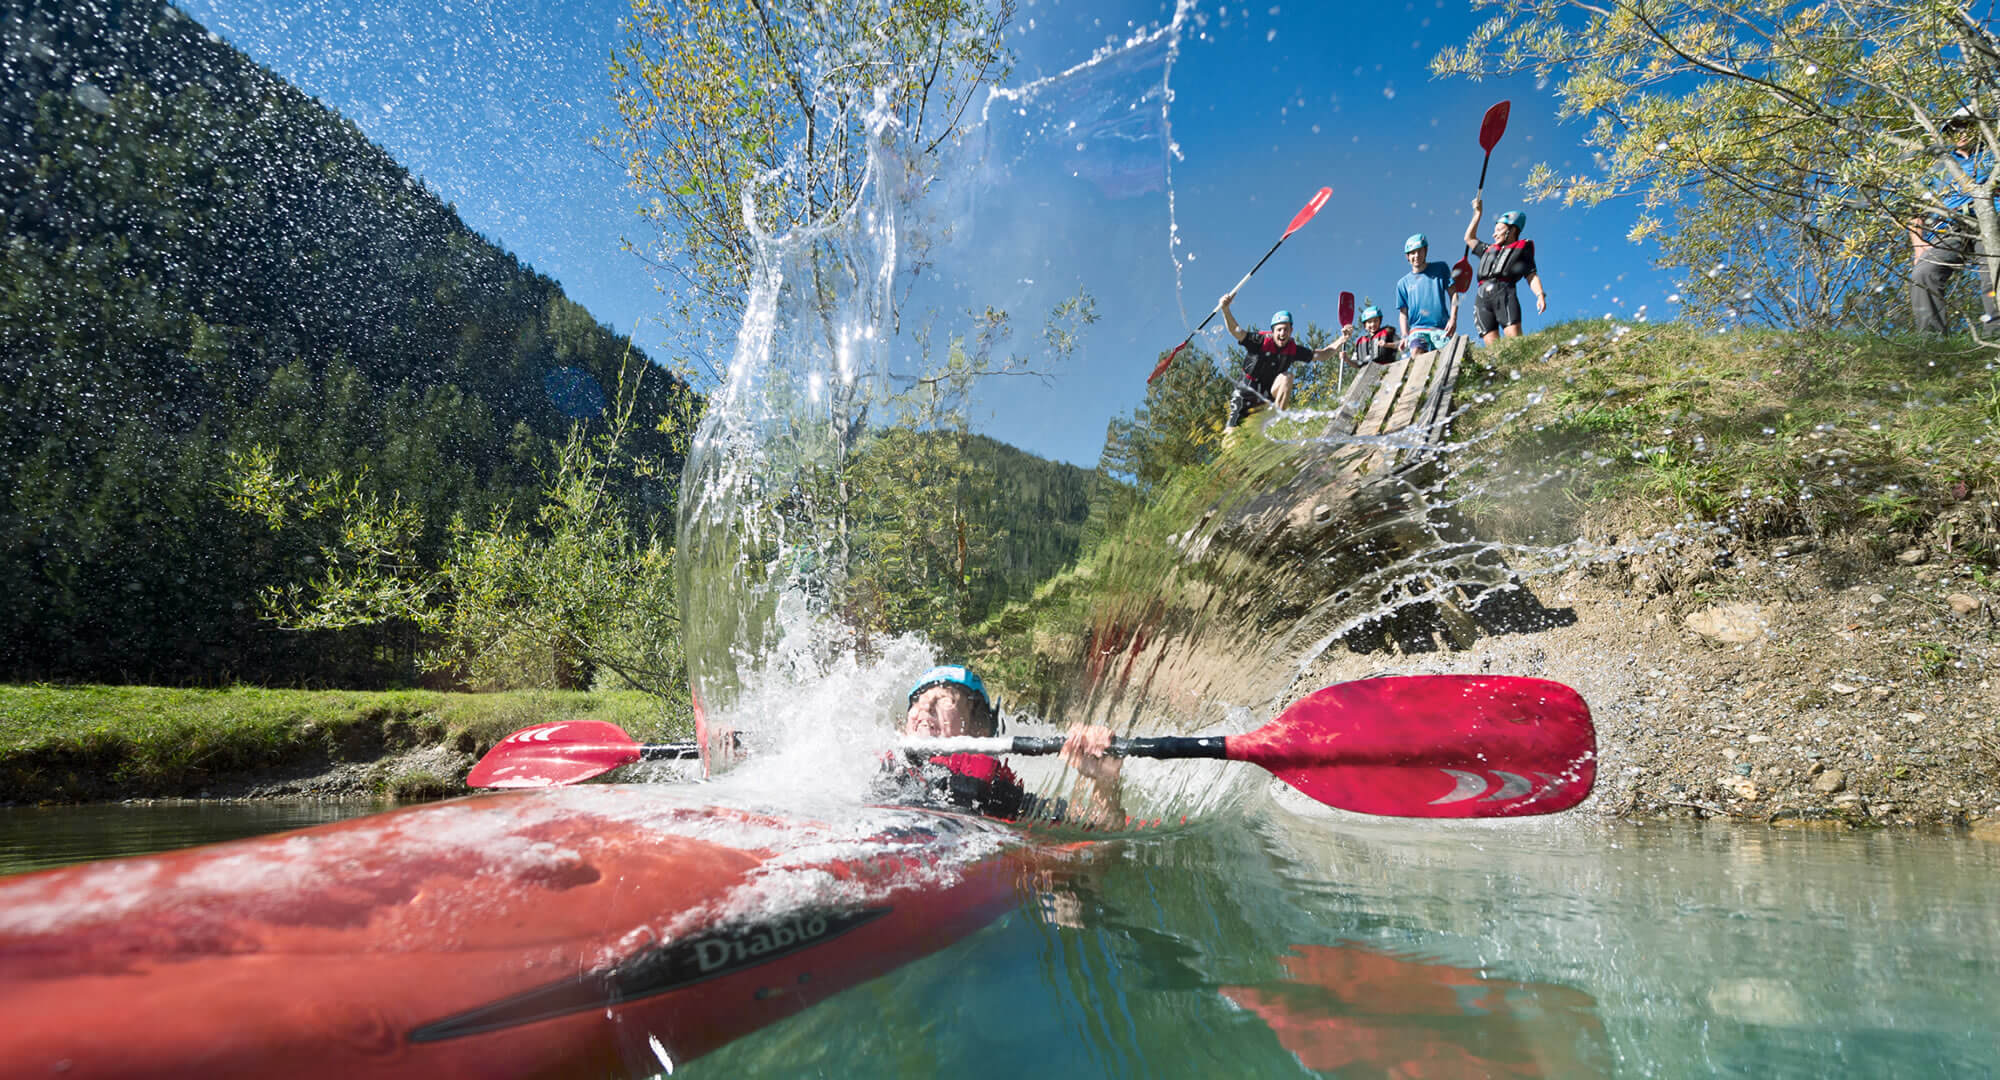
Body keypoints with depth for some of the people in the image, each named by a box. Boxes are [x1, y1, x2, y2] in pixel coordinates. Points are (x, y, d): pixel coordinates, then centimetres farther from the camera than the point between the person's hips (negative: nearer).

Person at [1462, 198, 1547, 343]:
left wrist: (1540, 295, -6)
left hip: (1504, 293, -4)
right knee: (1492, 344, -15)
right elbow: (1469, 238, 48)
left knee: (1515, 339, -22)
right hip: (1481, 298, 4)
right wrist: (1478, 213, 50)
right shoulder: (1489, 250, 35)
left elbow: (1531, 275, 10)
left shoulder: (1522, 248, 22)